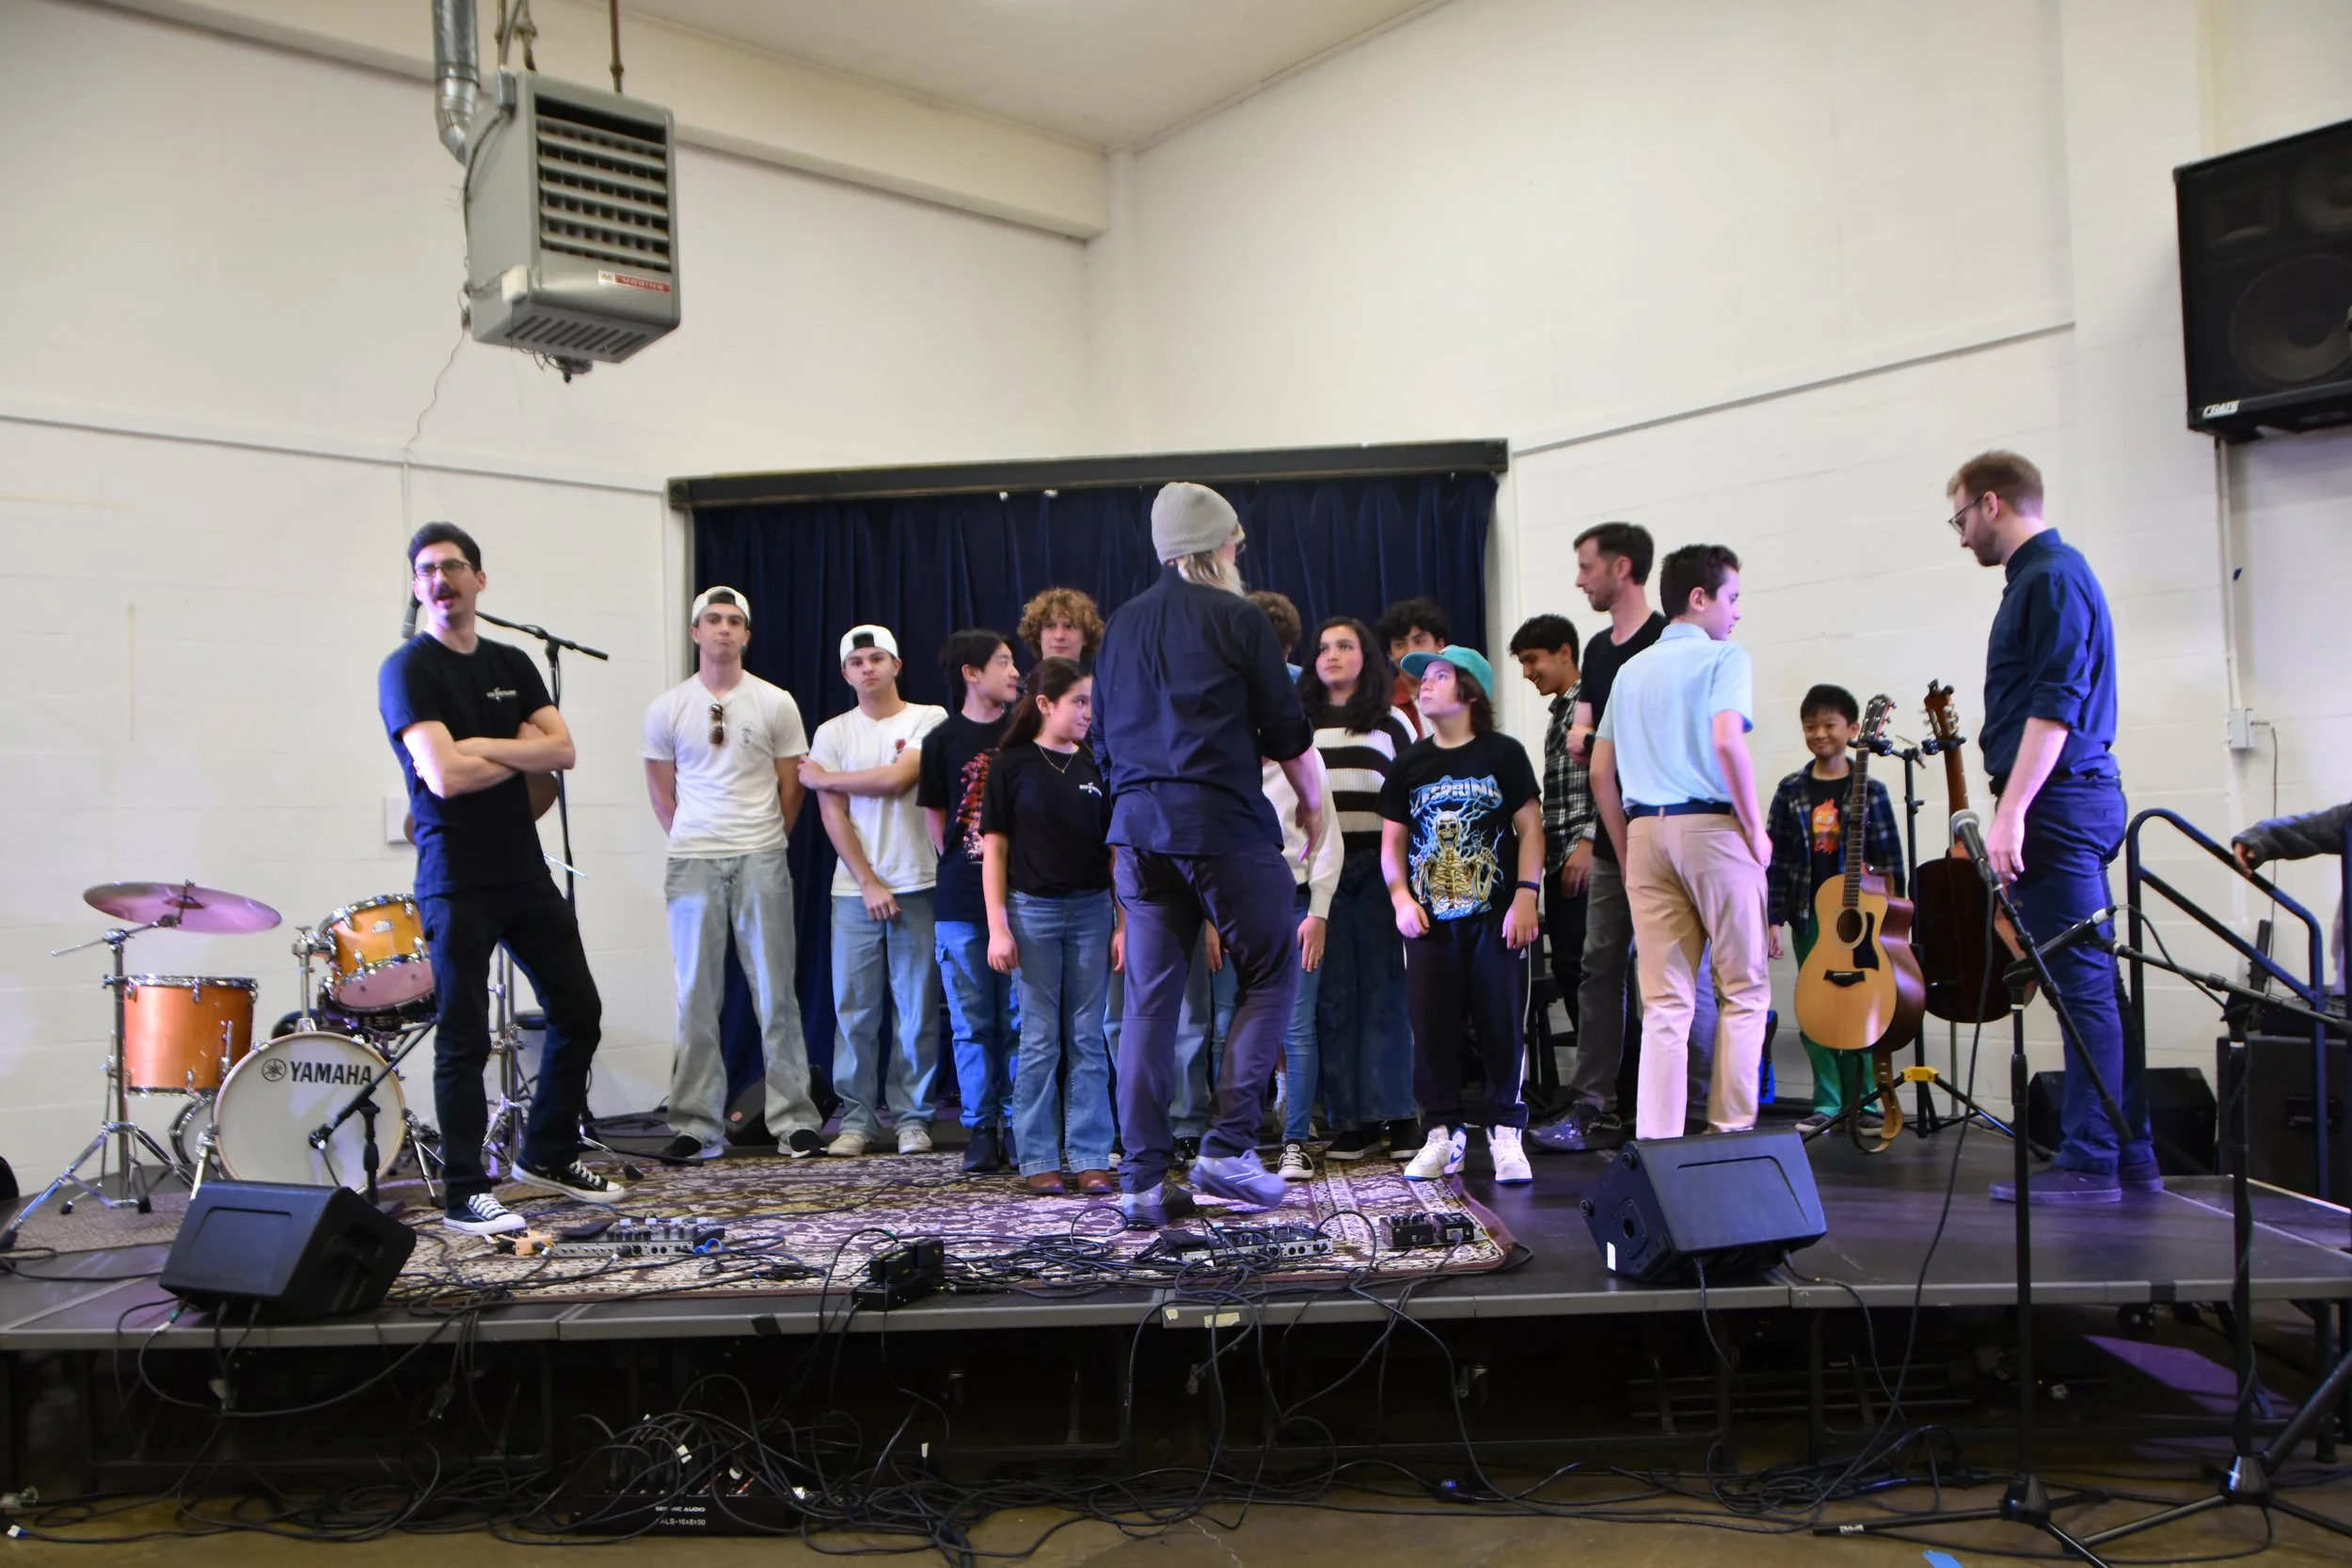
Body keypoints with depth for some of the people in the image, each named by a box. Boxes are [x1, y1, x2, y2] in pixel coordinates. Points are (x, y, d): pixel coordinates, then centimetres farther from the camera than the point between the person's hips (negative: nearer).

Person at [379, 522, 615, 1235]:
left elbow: (563, 749, -1)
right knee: (464, 1038, -2)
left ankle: (547, 1155, 29)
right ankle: (464, 1192, 8)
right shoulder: (408, 669, -7)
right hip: (456, 880, -7)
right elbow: (444, 775, -19)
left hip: (526, 871, 7)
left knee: (579, 1014, 12)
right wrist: (521, 751, -4)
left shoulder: (512, 664, 12)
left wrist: (480, 745, -13)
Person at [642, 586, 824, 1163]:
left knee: (775, 993, 1)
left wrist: (764, 843, 10)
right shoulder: (667, 709, 7)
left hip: (761, 861, -1)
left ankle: (794, 1122, 6)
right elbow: (661, 791, 13)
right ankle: (697, 1126, 10)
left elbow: (791, 785, 9)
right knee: (696, 997, 4)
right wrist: (690, 845, 11)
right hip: (692, 864, 1)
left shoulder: (775, 704, 4)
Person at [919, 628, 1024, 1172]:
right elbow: (936, 821, 10)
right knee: (973, 1024, 4)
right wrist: (963, 866, 4)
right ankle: (980, 1129, 12)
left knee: (1019, 1020, 2)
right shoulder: (943, 740, 4)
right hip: (961, 904, 0)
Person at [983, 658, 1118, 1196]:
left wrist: (1123, 924, 3)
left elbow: (1115, 850, 8)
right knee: (1040, 1039, 3)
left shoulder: (1095, 767, 7)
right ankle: (1038, 1160, 10)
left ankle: (1090, 1158, 10)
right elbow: (995, 849, -1)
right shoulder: (1013, 765, -1)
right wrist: (997, 927, -7)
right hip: (1033, 909, -3)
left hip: (1092, 910, 3)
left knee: (1088, 1038, 5)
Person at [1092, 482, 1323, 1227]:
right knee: (1271, 976, 8)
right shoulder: (1238, 618, -2)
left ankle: (1143, 1180, 7)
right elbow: (1286, 730, 1)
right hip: (1224, 822, -5)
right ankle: (1229, 1145, 0)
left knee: (1149, 999, 6)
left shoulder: (1121, 625, 15)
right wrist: (1312, 800, 16)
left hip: (1140, 828, 6)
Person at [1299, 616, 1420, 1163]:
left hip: (1378, 866, -1)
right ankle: (1352, 1121, 4)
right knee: (1333, 994, 0)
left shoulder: (1391, 723, 11)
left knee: (1384, 988, -2)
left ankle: (1397, 1115, 4)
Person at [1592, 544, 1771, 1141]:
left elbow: (1601, 771, 15)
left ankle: (1656, 1141, 2)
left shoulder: (1632, 668, 18)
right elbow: (1727, 740, -18)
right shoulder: (1725, 656, -1)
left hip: (1645, 830, 6)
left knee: (1664, 1001, 6)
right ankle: (1731, 1132, 5)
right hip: (1713, 825, -6)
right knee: (1744, 988, 5)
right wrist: (1756, 828, -9)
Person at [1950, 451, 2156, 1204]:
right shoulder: (2047, 575, 20)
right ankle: (2129, 1156, 18)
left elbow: (2055, 705, -19)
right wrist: (2017, 810, 21)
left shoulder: (2051, 578, -11)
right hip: (2071, 803, 10)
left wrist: (2011, 812, -22)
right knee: (2093, 981, 12)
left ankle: (2090, 1163, -4)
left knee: (2081, 983, -7)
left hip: (2058, 803, -10)